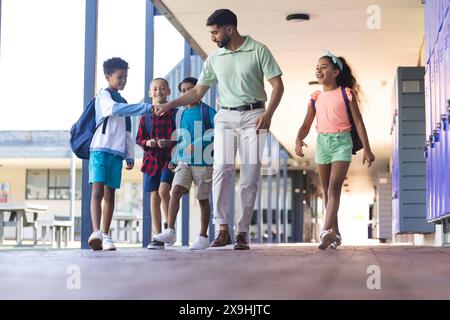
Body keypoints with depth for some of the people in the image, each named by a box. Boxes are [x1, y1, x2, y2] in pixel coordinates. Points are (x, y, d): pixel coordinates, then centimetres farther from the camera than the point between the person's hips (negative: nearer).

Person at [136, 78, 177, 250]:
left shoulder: (175, 113, 0)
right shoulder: (146, 116, 8)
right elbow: (139, 139, 12)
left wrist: (169, 142, -17)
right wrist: (147, 142, -8)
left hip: (169, 158, -3)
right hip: (152, 158, 3)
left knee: (163, 190, -21)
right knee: (154, 196, 3)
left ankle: (169, 223, 0)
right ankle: (157, 236, 6)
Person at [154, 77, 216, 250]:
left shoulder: (207, 111, -3)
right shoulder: (182, 114, 15)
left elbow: (217, 132, -15)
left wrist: (196, 145, -22)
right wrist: (174, 160, 17)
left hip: (203, 162, -4)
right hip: (184, 161, 4)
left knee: (203, 199, 4)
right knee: (176, 191, -15)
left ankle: (203, 237, 12)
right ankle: (170, 232, -17)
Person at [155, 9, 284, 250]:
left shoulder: (258, 51, -1)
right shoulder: (214, 58, 11)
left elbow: (277, 85, -3)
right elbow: (198, 91, 16)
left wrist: (268, 113, -16)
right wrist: (170, 105, 6)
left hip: (253, 116, -3)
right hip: (225, 117, 3)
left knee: (250, 176, -4)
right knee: (221, 169, -15)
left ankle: (243, 232, 1)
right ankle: (222, 229, -14)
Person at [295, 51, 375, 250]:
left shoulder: (346, 93, -1)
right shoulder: (316, 98, 9)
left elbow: (358, 122, 0)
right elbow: (306, 125, 4)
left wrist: (367, 149, -2)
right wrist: (298, 140, -17)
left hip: (342, 142, -5)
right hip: (322, 142, 5)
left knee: (334, 187, -19)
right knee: (327, 191, 10)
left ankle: (326, 231, -30)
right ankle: (335, 233, 19)